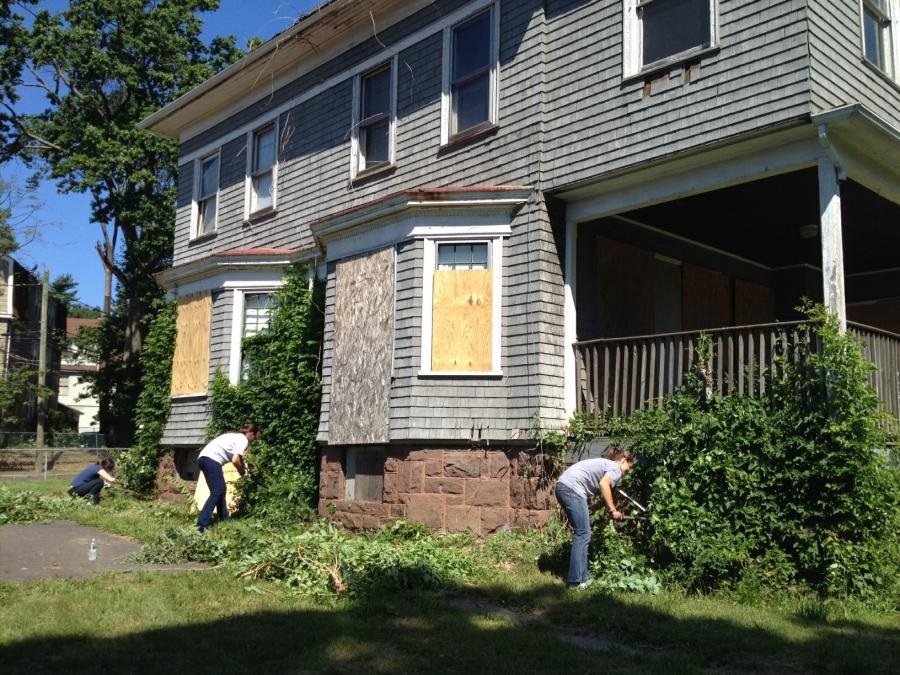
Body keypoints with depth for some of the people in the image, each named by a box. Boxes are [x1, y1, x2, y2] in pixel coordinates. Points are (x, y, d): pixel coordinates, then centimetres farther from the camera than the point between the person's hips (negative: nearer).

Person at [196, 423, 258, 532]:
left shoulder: (236, 436, 26)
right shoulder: (243, 439, -2)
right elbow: (235, 460, -11)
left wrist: (243, 465, 21)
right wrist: (242, 471, 5)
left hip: (203, 458, 10)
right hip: (211, 460, -10)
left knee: (221, 490, 17)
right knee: (217, 492, -10)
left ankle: (224, 520, 22)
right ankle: (202, 524, -18)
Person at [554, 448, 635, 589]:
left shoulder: (605, 464, 30)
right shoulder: (616, 468, 3)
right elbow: (604, 485, -17)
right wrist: (613, 510, -11)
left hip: (562, 487, 10)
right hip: (572, 488, -10)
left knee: (581, 533, 16)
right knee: (583, 534, -5)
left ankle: (582, 576, 20)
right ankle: (576, 580, -4)